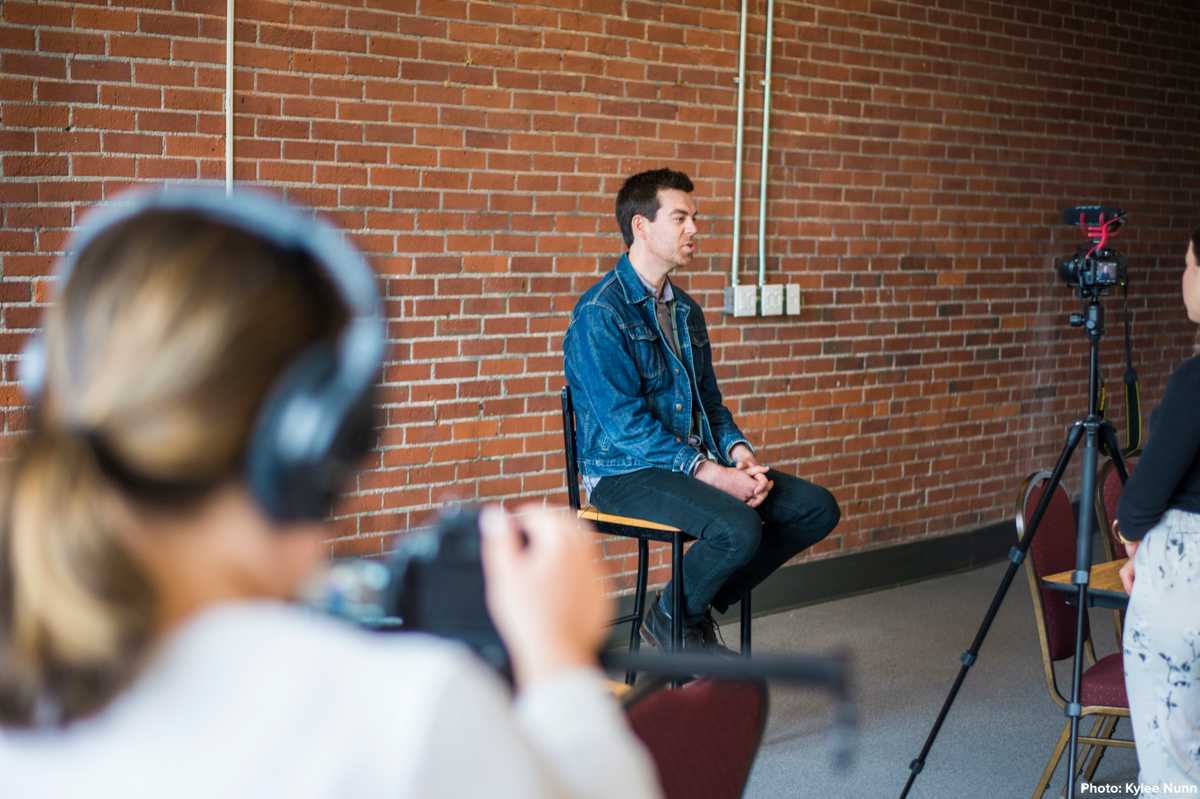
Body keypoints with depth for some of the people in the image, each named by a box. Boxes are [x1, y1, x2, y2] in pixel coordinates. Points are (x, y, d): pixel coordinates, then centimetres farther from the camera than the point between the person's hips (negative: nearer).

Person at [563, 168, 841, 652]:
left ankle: (701, 603, 8)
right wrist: (705, 472, -23)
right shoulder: (599, 313, -13)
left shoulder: (685, 311, 15)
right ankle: (672, 619, -2)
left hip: (699, 462, 9)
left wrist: (736, 450, -2)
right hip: (625, 472, -8)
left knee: (817, 508, -5)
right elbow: (624, 421, -19)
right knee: (739, 528, -33)